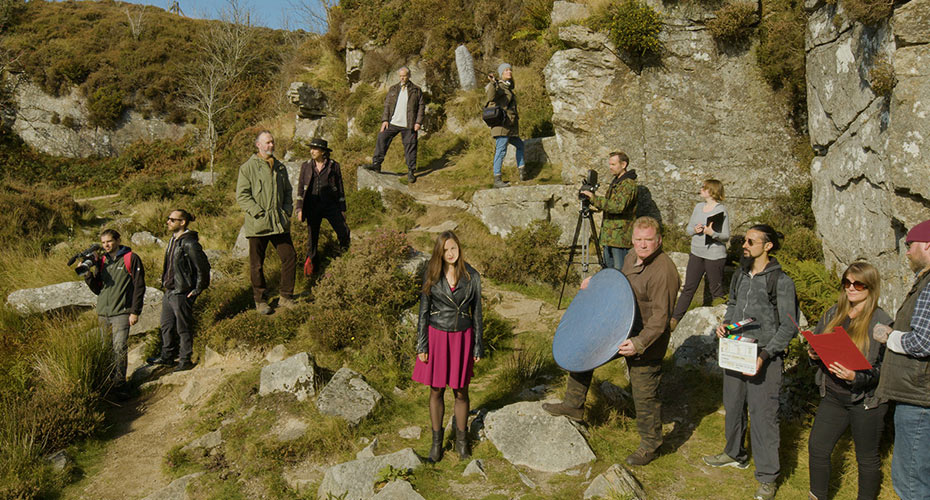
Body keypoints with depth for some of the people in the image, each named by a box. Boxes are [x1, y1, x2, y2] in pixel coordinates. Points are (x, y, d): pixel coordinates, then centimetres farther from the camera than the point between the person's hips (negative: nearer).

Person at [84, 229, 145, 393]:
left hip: (121, 312, -5)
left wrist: (135, 312, -8)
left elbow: (139, 287, -4)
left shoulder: (131, 259, -2)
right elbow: (97, 289, 15)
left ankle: (119, 385, -8)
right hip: (103, 313, 5)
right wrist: (87, 275, -2)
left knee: (119, 348, -12)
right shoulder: (101, 261, 14)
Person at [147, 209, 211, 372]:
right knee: (166, 325, 19)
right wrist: (165, 282, 20)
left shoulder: (190, 243, -20)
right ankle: (167, 356, 34)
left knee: (183, 328, 3)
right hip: (169, 291, 9)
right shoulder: (173, 240, 9)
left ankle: (185, 360, 16)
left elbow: (203, 267, -18)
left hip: (182, 293, -9)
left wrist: (197, 290, -13)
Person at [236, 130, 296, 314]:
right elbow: (241, 195, -8)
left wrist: (287, 211, 8)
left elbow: (287, 191, 23)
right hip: (258, 224, -5)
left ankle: (286, 297, 17)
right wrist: (259, 213, -15)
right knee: (257, 264, 4)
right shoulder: (248, 167, -4)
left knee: (290, 257, 4)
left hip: (280, 223, 5)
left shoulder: (280, 167, 14)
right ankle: (260, 301, 17)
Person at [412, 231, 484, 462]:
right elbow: (423, 311, 1)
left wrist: (478, 347, 3)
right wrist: (421, 345, -2)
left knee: (461, 392, 8)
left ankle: (461, 439, 28)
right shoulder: (432, 275, -3)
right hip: (437, 336, 0)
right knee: (436, 391, 9)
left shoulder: (472, 276, -3)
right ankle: (436, 441, 25)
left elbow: (477, 313, 3)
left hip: (462, 337, 0)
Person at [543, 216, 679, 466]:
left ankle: (650, 445, 25)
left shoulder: (664, 272, -25)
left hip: (646, 342, -9)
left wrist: (638, 343, -37)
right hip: (619, 329, 9)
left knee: (644, 395, 2)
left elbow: (660, 318, -28)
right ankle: (573, 405, 29)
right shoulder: (632, 257, 2)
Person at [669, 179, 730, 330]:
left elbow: (726, 236, -9)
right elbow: (688, 229, 14)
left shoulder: (721, 210, -9)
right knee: (688, 288, 6)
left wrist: (712, 233, -27)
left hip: (714, 255, -5)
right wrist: (695, 230, -9)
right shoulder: (698, 207, 10)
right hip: (696, 253, 6)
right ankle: (674, 319, 8)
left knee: (716, 290, 4)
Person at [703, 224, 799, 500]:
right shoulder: (739, 275, 9)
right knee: (733, 406, 17)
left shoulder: (781, 282, -10)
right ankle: (735, 454, 40)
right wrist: (724, 324, 1)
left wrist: (764, 356, -18)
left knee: (763, 415, -1)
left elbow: (788, 327, -9)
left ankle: (767, 478, 13)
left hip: (765, 357, -6)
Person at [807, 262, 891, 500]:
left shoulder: (881, 322, -12)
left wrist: (855, 377, -29)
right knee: (817, 447, 8)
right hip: (833, 397, 5)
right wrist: (814, 355, -6)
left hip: (866, 402, -5)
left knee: (867, 458, 11)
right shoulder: (833, 314, 5)